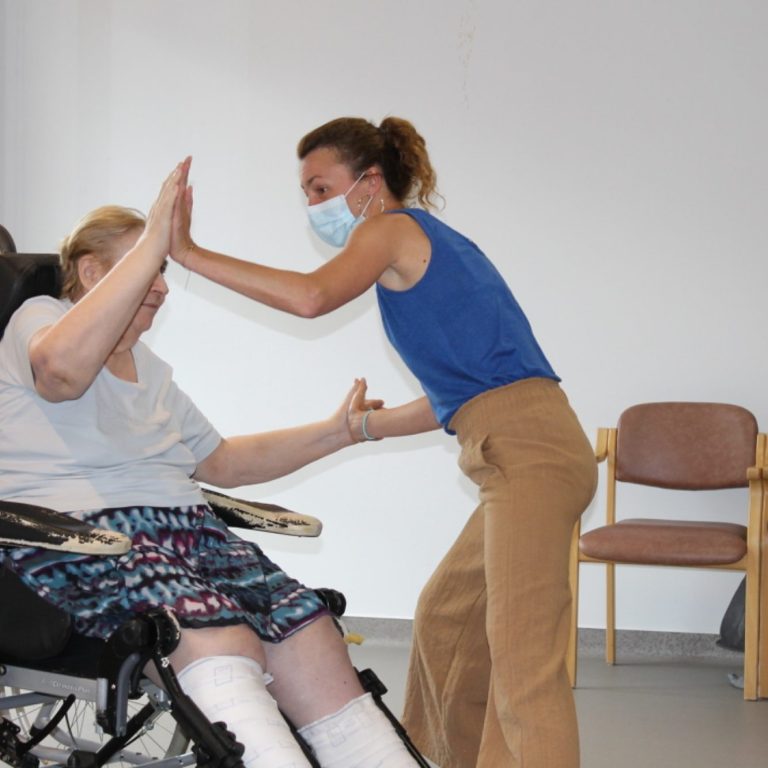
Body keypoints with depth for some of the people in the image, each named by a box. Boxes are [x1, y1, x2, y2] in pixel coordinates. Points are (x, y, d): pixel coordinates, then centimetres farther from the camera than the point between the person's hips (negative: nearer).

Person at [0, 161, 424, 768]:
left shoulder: (151, 371, 29)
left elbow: (221, 461, 34)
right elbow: (62, 367, -22)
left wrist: (336, 433, 26)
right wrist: (154, 243, -23)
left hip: (180, 527, 7)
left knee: (312, 638, -18)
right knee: (220, 642, -34)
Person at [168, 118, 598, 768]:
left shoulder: (394, 228, 0)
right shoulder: (426, 242, 26)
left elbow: (311, 296, -22)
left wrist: (188, 253, -18)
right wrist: (365, 426, 31)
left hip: (529, 452, -10)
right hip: (525, 453, 10)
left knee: (522, 659, -15)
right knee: (445, 617, 23)